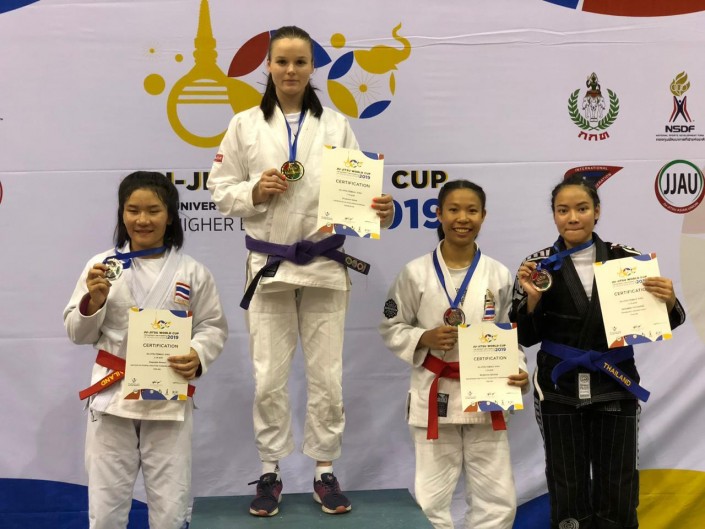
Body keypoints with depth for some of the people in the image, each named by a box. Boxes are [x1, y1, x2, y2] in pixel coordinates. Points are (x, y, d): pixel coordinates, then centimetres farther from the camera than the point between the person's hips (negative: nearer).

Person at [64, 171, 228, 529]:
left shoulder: (192, 272, -1)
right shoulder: (103, 267, 0)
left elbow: (213, 327, 4)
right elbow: (78, 334, 4)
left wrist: (198, 357, -15)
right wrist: (94, 301, -15)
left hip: (170, 398, 0)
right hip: (113, 393, 1)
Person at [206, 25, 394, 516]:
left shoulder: (336, 125, 4)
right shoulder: (245, 125, 3)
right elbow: (221, 192, 4)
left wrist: (380, 209, -21)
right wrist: (255, 191, -14)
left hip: (324, 264, 0)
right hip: (269, 264, 0)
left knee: (327, 375, 6)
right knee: (269, 377, 5)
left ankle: (326, 471, 20)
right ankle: (270, 472, 20)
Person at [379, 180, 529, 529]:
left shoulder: (498, 275, 0)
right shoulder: (416, 273, -4)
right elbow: (391, 330, 2)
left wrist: (517, 371, -11)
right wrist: (426, 338, -15)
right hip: (435, 395, -1)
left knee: (498, 500, 6)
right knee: (430, 500, 5)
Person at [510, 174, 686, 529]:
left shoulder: (625, 259, -2)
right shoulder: (539, 265, -3)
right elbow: (525, 339, -1)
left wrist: (668, 302, -17)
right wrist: (532, 299, -18)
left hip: (614, 387, 1)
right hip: (559, 390, 0)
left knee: (617, 498, 9)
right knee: (568, 496, 11)